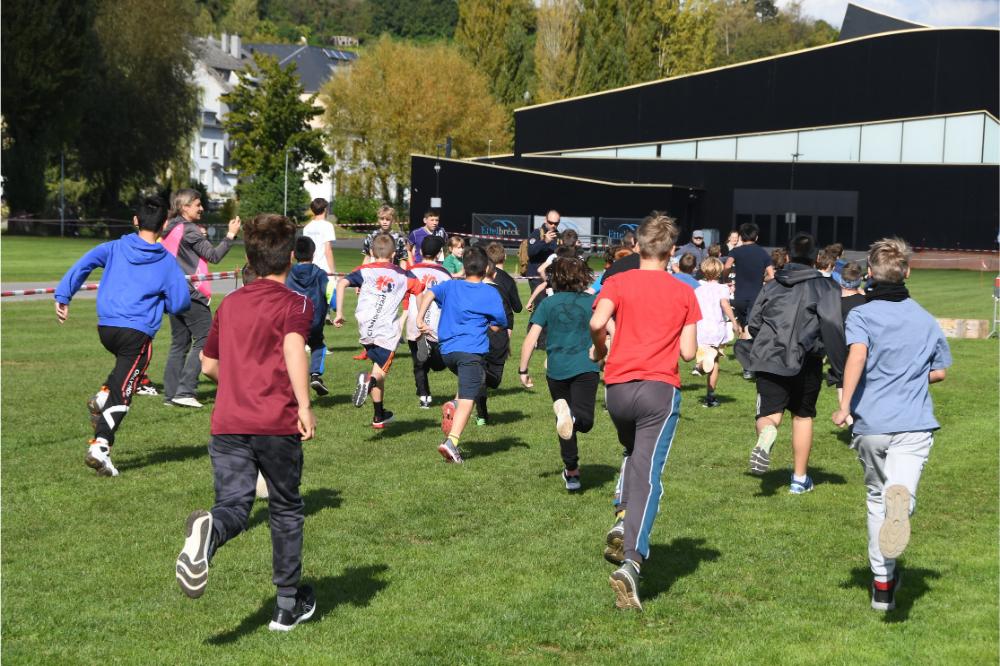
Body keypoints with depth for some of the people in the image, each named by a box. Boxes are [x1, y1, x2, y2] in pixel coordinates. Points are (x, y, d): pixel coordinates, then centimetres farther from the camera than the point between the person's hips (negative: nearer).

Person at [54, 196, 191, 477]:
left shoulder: (114, 248, 9)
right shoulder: (167, 262, 3)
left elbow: (84, 264, -2)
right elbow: (180, 304, 3)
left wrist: (63, 297, -1)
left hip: (106, 328, 4)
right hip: (138, 333, -4)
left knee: (127, 366, 33)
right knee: (122, 394, -3)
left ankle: (102, 396, 10)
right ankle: (99, 448, -14)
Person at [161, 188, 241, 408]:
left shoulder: (170, 229, 13)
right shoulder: (189, 230, -12)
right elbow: (213, 255, -15)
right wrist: (231, 235, -14)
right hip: (191, 294, -9)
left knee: (179, 343, 13)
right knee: (204, 340, -5)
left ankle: (170, 394, 11)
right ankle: (185, 391, -12)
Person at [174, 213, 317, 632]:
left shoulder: (229, 304, 16)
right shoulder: (295, 303, 0)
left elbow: (208, 364, 24)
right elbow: (294, 346, -21)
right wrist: (304, 405, -27)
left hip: (227, 423, 3)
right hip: (277, 425, -3)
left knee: (233, 507, -4)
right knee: (286, 511, 14)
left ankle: (209, 530, -41)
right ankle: (288, 605, 21)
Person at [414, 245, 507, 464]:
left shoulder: (450, 286, 12)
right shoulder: (490, 293, 4)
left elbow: (428, 294, -6)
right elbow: (499, 325, 5)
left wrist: (420, 318, -12)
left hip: (447, 351, 5)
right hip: (472, 351, -5)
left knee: (471, 382, 31)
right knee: (468, 400, -9)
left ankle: (453, 404, 6)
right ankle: (451, 441, -26)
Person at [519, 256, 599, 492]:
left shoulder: (548, 303, 7)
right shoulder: (593, 302, 7)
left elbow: (530, 338, 0)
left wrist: (523, 370, 7)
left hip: (556, 369, 2)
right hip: (586, 367, -2)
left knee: (566, 427, 17)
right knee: (585, 421, -10)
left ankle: (572, 473, 20)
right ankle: (571, 415, -44)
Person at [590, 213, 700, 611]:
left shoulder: (617, 283, 4)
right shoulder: (684, 294, 6)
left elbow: (597, 322, -14)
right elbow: (689, 352, 2)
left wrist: (599, 349, 6)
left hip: (617, 387, 2)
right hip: (661, 388, -2)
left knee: (633, 454, 30)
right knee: (648, 476, -7)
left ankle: (622, 518, 7)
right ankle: (631, 562, -22)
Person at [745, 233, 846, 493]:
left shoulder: (771, 285, 13)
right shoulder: (825, 286, 2)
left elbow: (753, 324, 14)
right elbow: (832, 326, -9)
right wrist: (839, 369, -7)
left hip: (769, 361, 1)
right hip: (806, 363, -1)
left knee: (769, 414, 0)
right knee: (802, 416, 17)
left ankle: (766, 434, -38)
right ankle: (800, 478, 23)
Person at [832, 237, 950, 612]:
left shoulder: (861, 315, 0)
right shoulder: (926, 320, 12)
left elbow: (858, 354, -19)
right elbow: (940, 372, 19)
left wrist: (845, 404, -21)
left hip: (870, 426, 0)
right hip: (914, 425, 0)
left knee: (877, 499, 16)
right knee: (900, 492, -15)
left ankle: (882, 584, 21)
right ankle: (901, 498, -54)